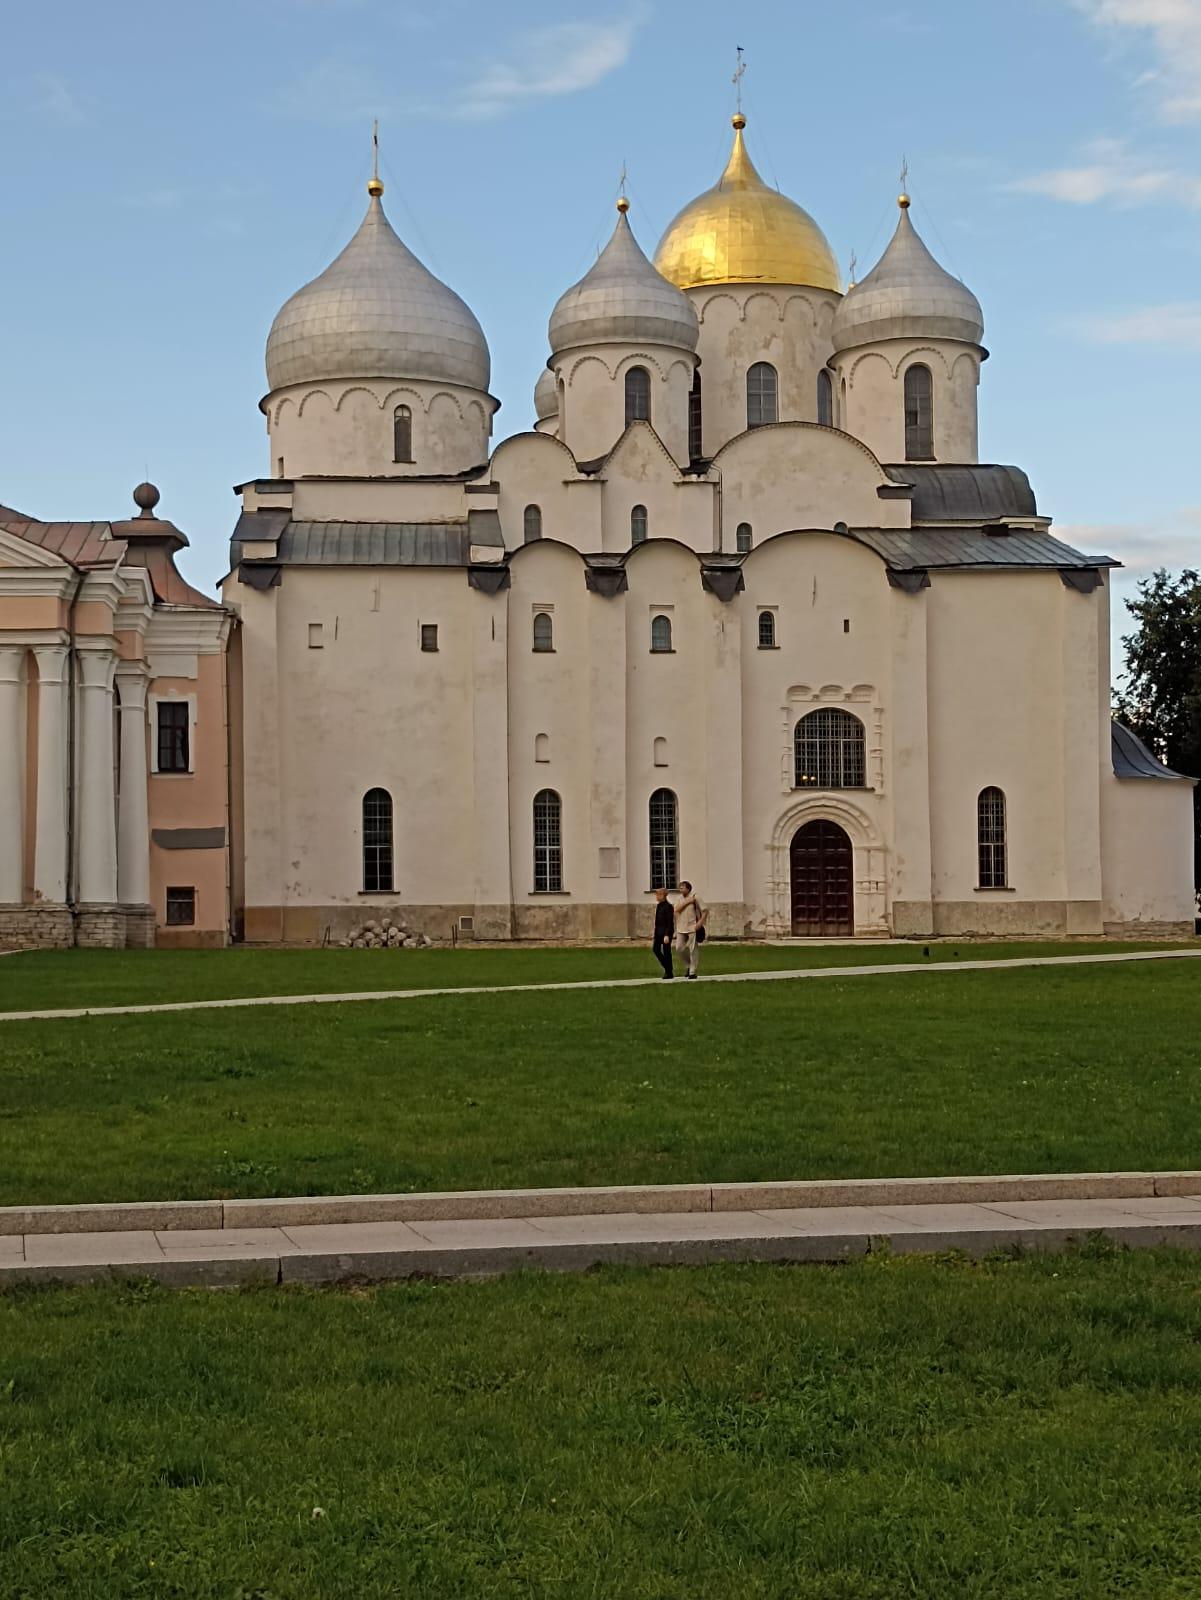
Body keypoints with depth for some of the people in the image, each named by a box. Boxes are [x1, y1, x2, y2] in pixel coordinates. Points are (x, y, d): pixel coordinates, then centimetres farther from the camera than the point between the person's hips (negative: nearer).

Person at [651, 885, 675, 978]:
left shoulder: (668, 906, -15)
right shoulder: (658, 905, 11)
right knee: (655, 949, 6)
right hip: (658, 931, 9)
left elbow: (670, 922, -17)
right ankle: (667, 968, 20)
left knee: (666, 951, -2)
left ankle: (669, 973, 8)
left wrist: (667, 935, -21)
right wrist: (655, 932, 17)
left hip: (666, 932, -9)